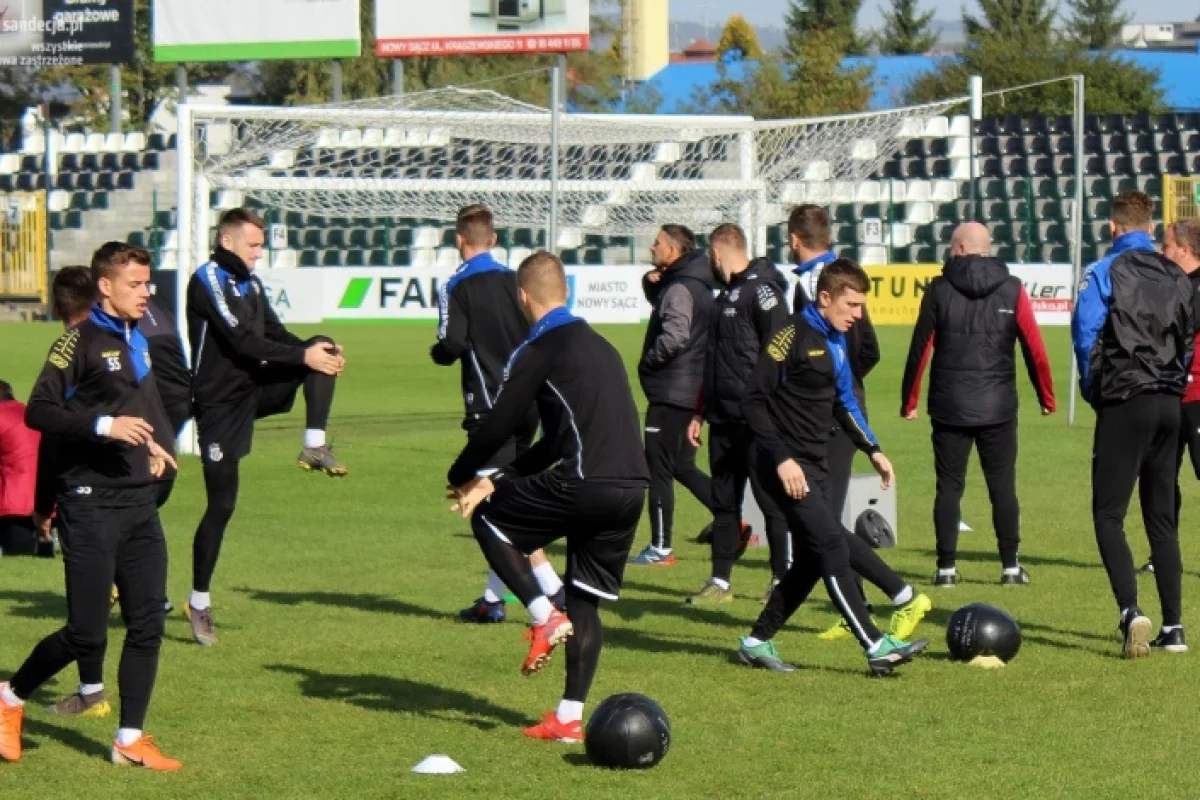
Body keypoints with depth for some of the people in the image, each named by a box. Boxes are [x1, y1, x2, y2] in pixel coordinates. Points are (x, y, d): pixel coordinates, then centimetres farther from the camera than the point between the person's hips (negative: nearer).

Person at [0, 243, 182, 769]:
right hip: (91, 504, -7)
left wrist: (154, 444, 13)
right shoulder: (80, 341, -10)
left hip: (140, 504, 7)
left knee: (147, 624, 2)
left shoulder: (137, 342, 14)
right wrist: (104, 425, -25)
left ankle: (130, 740, 10)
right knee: (87, 635, -5)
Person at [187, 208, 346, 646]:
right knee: (221, 505, -5)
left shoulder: (249, 282, 12)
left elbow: (275, 333, 7)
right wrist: (303, 356, -23)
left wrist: (317, 349, -12)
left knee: (324, 349, -13)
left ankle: (315, 446, -17)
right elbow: (242, 340, -21)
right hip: (220, 401, -7)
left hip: (256, 388, 7)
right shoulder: (208, 280, -13)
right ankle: (199, 602, 8)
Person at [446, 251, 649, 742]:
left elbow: (499, 426, -1)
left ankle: (544, 616, 2)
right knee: (585, 602, 15)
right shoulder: (600, 347, 24)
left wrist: (462, 476, 18)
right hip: (632, 490, 7)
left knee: (488, 519, 14)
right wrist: (498, 480, 25)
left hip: (583, 485, -7)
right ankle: (570, 718, 11)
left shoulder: (538, 352, -2)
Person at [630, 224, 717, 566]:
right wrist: (652, 284, 5)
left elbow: (675, 336, -28)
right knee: (682, 467, 17)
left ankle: (661, 548, 1)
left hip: (672, 393, -10)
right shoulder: (696, 284, 13)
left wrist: (647, 362, -12)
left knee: (658, 468, -2)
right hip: (692, 392, 10)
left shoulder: (679, 288, -17)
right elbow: (661, 306, 27)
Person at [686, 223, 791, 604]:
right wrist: (700, 414, 22)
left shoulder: (761, 290, -10)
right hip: (724, 421, 9)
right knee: (723, 502, 10)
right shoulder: (726, 295, 18)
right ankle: (720, 582, 15)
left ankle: (783, 581, 3)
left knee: (771, 500, -3)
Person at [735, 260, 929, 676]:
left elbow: (844, 402, 26)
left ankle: (757, 642, 20)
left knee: (811, 559, 9)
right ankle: (877, 648, -16)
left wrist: (873, 450, 19)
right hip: (788, 466, -9)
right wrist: (782, 460, -22)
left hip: (815, 465, 9)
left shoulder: (836, 340, 13)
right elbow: (754, 402, -17)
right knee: (833, 547, -14)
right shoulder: (794, 336, -14)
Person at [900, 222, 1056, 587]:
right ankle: (1011, 566, 4)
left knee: (949, 486, 5)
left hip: (949, 407, 0)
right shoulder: (1011, 289, 0)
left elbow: (920, 349, 1)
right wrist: (1046, 397, 11)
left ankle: (946, 567, 2)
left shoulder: (939, 289, -1)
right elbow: (1035, 348, 0)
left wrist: (909, 400, 10)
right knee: (1003, 486, 6)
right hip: (997, 407, 0)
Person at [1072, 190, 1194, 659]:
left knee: (1108, 514, -4)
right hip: (1169, 405, 5)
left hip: (1124, 406, -5)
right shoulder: (1178, 278, 11)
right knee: (1162, 517, 12)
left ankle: (1131, 612, -22)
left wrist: (1092, 391, 1)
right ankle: (1173, 624, 10)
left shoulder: (1104, 273, -7)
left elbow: (1085, 334, -13)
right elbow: (1189, 342, 14)